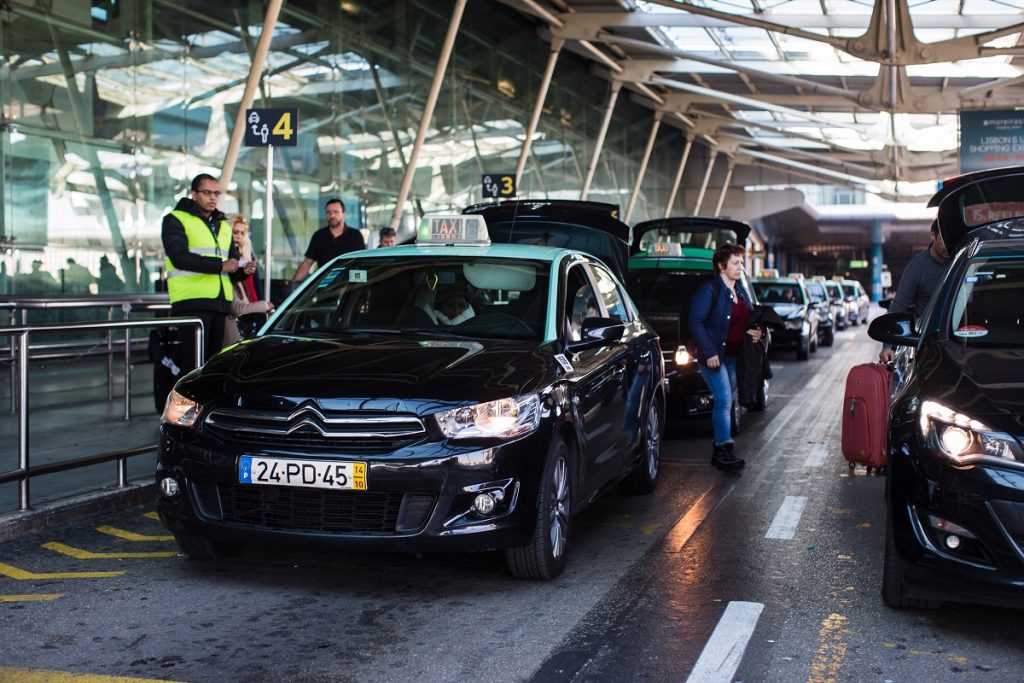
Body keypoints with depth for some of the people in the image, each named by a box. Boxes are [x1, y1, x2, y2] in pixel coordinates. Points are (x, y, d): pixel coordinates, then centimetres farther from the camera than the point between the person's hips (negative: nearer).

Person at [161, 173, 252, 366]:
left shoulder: (223, 225, 23)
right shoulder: (175, 220, 1)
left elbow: (231, 270, 26)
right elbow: (179, 257, -15)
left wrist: (243, 271, 2)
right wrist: (220, 265, -18)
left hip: (220, 303, 7)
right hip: (192, 303, -7)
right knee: (195, 363, -11)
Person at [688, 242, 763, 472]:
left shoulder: (741, 291, 14)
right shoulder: (708, 290, -11)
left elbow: (747, 319, 24)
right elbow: (696, 323, -15)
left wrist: (753, 332, 1)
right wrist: (709, 353, -20)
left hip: (734, 355, 8)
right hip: (713, 356, -8)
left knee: (728, 401, 10)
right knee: (724, 401, -14)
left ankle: (719, 449, 17)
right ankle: (725, 449, -13)